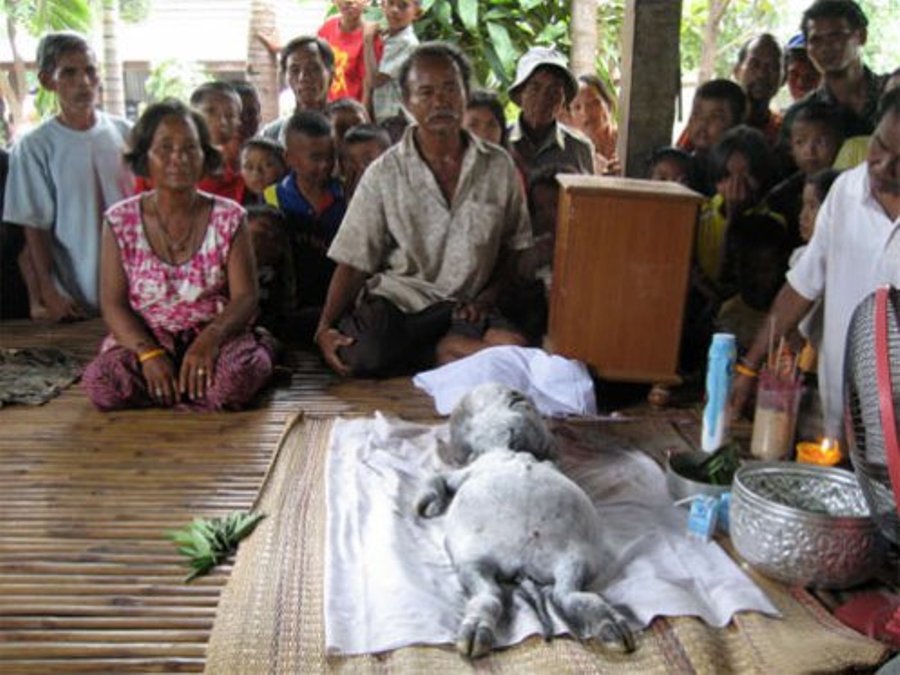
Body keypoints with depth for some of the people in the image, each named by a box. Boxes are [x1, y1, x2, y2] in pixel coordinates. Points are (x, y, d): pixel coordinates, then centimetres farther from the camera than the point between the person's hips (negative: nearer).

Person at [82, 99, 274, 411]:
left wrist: (209, 340, -24)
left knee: (235, 377, -35)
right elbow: (113, 304, -1)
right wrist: (149, 353, -20)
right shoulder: (120, 221, 3)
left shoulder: (228, 218, 2)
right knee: (101, 381, -29)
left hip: (213, 336, -2)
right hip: (143, 339, 2)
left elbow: (245, 297, -4)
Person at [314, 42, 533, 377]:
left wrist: (486, 297, -2)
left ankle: (433, 349, -6)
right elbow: (353, 261, -1)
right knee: (362, 356, -33)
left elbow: (514, 246, 14)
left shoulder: (498, 167, 5)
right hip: (397, 297, -2)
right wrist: (324, 328, -13)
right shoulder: (384, 173, 0)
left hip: (463, 305, 2)